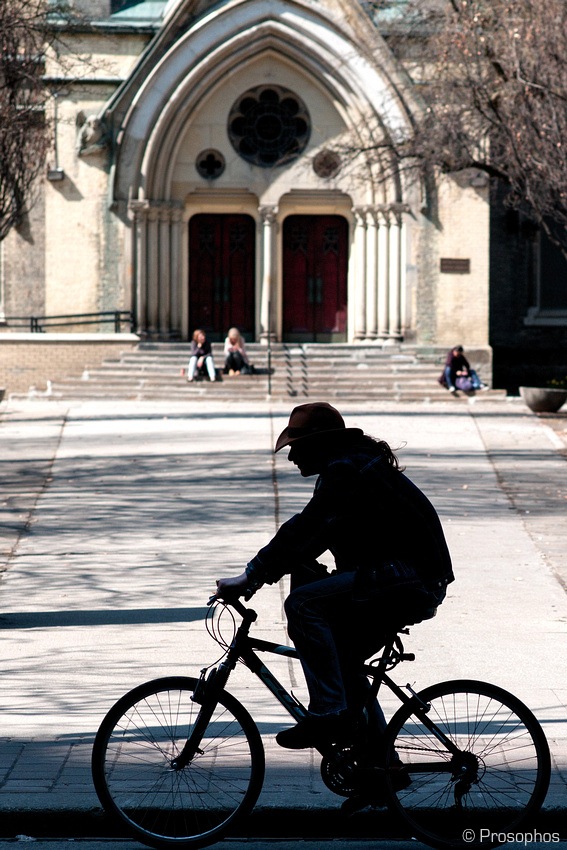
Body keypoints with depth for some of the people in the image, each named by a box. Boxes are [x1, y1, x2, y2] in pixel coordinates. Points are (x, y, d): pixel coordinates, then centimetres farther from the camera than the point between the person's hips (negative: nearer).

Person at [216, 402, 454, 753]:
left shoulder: (346, 471, -13)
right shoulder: (351, 465, 19)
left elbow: (304, 530, -21)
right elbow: (309, 533, 21)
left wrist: (251, 576, -19)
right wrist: (260, 574, 13)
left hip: (411, 578, -11)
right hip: (413, 584, 11)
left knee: (304, 604, -18)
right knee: (344, 660, 16)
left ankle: (328, 715, -17)